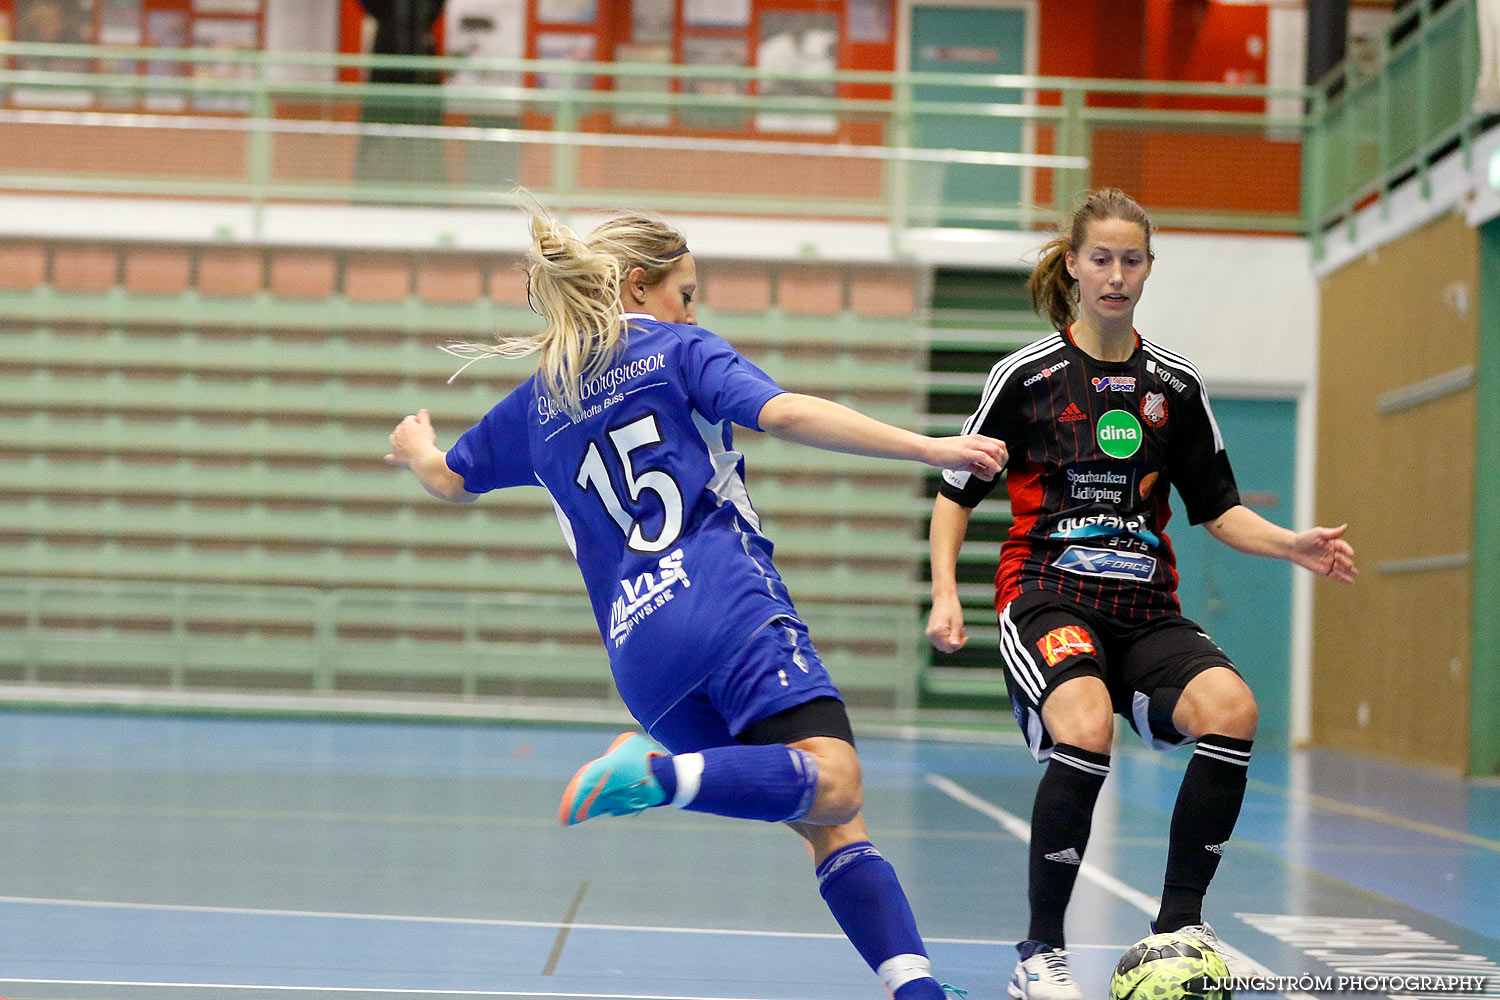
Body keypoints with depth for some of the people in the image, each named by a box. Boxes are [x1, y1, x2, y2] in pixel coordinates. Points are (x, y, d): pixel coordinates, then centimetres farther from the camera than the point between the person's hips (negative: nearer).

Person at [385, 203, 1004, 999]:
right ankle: (660, 774, -41)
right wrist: (932, 449, -11)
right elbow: (786, 415, -8)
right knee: (833, 782, -21)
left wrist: (416, 450, 62)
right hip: (729, 603, -6)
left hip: (639, 650, 6)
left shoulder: (537, 401, 23)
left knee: (829, 826, 7)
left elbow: (448, 481, 38)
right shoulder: (678, 350, 9)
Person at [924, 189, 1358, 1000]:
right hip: (1046, 594, -3)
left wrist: (1292, 545, -2)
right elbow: (956, 492, 8)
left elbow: (1217, 508, 16)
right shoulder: (1027, 374, 2)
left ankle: (1177, 925, -11)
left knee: (1231, 710, -27)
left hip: (1145, 609, 4)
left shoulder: (1176, 385, 12)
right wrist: (944, 594, -4)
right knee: (1085, 729, -34)